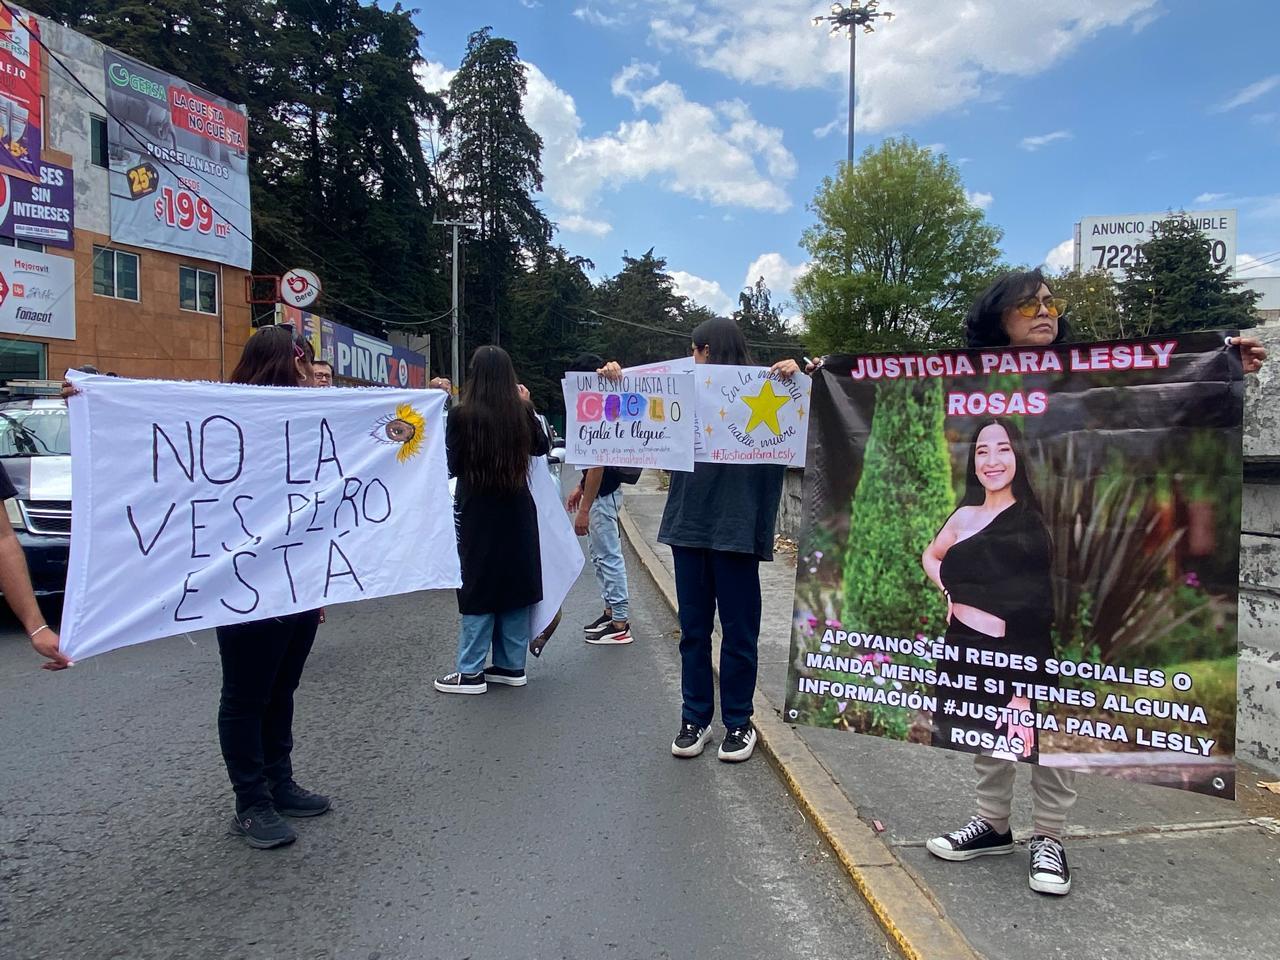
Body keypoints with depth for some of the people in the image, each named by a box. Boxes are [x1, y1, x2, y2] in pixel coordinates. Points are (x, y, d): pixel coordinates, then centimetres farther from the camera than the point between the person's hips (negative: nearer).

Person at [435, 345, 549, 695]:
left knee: (478, 587, 4)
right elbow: (541, 447, 16)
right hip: (517, 511, 4)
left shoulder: (462, 415, -13)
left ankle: (471, 672, 8)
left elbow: (452, 466, -4)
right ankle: (511, 666, 20)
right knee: (516, 583, 12)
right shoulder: (520, 412, -2)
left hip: (477, 513, -3)